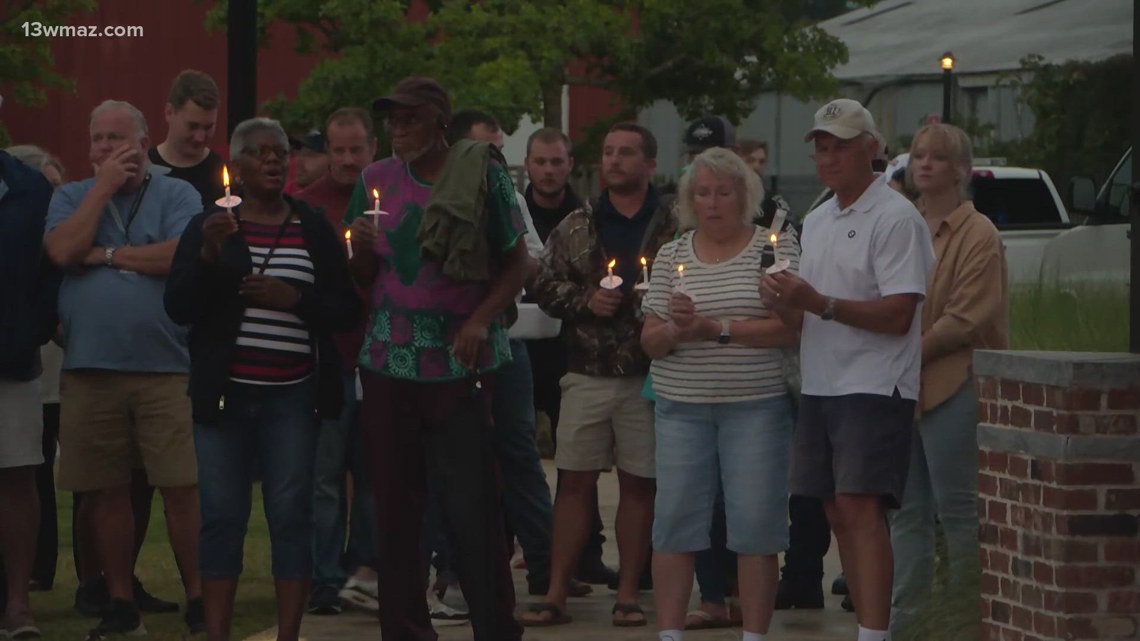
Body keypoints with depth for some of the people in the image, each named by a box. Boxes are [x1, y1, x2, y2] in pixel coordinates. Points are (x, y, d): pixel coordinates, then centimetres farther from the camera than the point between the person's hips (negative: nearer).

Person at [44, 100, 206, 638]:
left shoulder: (176, 195, 4)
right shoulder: (72, 198, 12)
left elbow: (184, 256, -13)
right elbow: (62, 251, -7)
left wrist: (106, 255, -6)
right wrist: (104, 187, -6)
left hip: (166, 368, -3)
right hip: (89, 371, 3)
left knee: (182, 488, -5)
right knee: (105, 492, 7)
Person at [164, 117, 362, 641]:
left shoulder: (315, 229, 7)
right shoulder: (208, 226, 6)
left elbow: (346, 310, 4)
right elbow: (178, 307, -2)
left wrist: (296, 298, -13)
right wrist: (208, 255, -16)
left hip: (292, 399, 0)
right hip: (224, 395, 0)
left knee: (291, 516, -2)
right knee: (221, 516, 0)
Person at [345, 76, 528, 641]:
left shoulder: (482, 174, -2)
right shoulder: (376, 181, 9)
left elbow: (516, 263, 0)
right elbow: (364, 277, 14)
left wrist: (481, 320, -15)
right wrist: (361, 249, -8)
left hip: (461, 362, -4)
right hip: (388, 362, 4)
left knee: (472, 505, -3)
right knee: (396, 504, 6)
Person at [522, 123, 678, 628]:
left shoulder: (674, 225, 1)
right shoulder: (575, 229, 9)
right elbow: (545, 287, 8)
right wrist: (586, 302, -7)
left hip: (649, 373, -2)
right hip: (588, 374, 2)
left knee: (638, 485, 4)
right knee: (574, 482, 2)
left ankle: (628, 593, 12)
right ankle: (556, 594, 6)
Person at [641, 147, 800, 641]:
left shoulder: (776, 249, 1)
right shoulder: (671, 256, 11)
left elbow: (789, 328, -9)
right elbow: (649, 341, 8)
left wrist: (717, 328, -15)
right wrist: (675, 328, -14)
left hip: (756, 407, -3)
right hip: (682, 405, 3)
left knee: (756, 526, -3)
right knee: (674, 523, 1)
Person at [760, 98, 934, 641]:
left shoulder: (895, 218, -9)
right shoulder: (815, 222, 19)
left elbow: (897, 315, -17)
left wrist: (819, 303, -22)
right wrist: (786, 303, -1)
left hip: (873, 387, -9)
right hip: (819, 386, 9)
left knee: (861, 509, -17)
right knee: (837, 513, 10)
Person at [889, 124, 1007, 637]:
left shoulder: (978, 235, -5)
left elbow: (966, 319, -13)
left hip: (952, 385, -7)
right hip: (899, 387, 7)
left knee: (957, 509, -5)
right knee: (906, 509, 8)